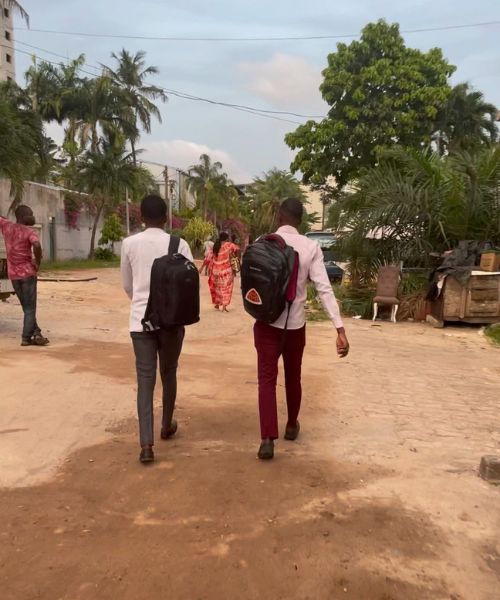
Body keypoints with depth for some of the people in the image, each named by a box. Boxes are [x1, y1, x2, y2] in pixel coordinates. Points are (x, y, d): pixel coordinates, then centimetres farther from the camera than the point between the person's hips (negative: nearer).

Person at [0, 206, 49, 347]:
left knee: (26, 306, 16)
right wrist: (38, 262, -17)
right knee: (30, 307, 4)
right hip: (27, 272, -5)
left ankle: (36, 333, 16)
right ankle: (26, 337, 3)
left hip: (13, 274, 5)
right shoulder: (29, 232, -12)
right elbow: (36, 245, -30)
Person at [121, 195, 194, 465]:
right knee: (169, 374, 18)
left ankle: (146, 443, -4)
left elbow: (127, 286, 10)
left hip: (140, 319, 1)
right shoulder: (178, 244, -4)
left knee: (145, 379, 3)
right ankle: (167, 426, 34)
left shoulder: (129, 244, 1)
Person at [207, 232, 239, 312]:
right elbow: (237, 249, -17)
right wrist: (235, 256, 2)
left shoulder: (215, 246, 6)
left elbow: (209, 259, 4)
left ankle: (217, 304, 29)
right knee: (226, 288, 7)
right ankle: (224, 306, 0)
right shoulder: (228, 245, -4)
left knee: (217, 287, 20)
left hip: (216, 271, 4)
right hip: (226, 271, -4)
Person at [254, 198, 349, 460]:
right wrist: (340, 329, -16)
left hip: (267, 321, -1)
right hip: (295, 323, 1)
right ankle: (292, 426, 37)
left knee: (267, 379, 4)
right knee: (293, 377, 18)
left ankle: (268, 439, -4)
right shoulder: (311, 247, -7)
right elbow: (324, 288, -14)